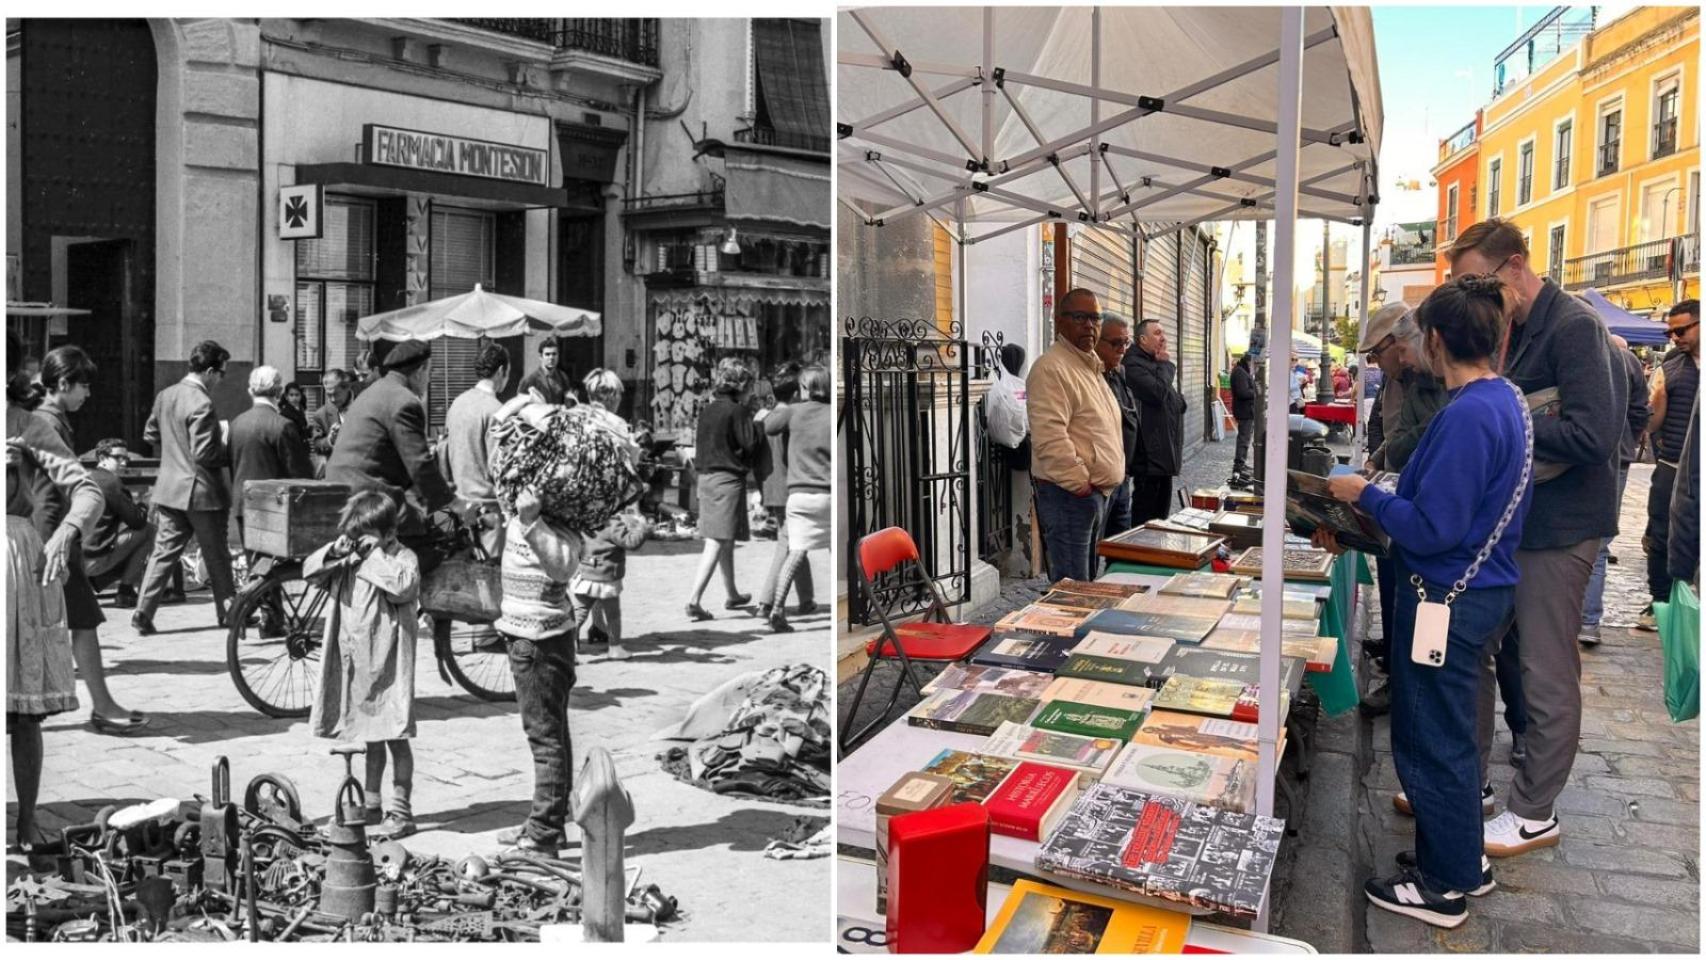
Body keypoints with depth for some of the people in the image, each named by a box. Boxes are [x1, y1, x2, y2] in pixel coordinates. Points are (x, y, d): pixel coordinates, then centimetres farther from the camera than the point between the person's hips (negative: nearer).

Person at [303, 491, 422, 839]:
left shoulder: (403, 558, -9)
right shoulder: (349, 559, 10)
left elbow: (403, 585, -27)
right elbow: (310, 572, 9)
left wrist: (376, 554, -19)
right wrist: (333, 552, -8)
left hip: (388, 663, -7)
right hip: (354, 663, 7)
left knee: (395, 738, 0)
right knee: (371, 738, 18)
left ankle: (401, 811, 8)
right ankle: (371, 806, 29)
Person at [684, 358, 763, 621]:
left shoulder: (707, 410, 11)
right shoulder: (736, 411, -11)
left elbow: (696, 449, 14)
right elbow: (751, 444, -11)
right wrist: (757, 421, 2)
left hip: (706, 478, 8)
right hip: (728, 480, -8)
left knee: (726, 541, 19)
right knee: (717, 542, -7)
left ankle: (732, 595, 32)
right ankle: (694, 600, -14)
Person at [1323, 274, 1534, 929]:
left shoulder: (1467, 415, -24)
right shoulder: (1506, 400, 7)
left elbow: (1431, 530, -26)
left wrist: (1364, 495, -12)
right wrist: (1362, 528, 13)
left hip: (1449, 599, -10)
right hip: (1481, 588, 10)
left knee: (1433, 744, 5)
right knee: (1452, 734, 22)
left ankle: (1445, 887, 20)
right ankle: (1461, 857, 37)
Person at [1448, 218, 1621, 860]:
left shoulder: (1573, 327, -16)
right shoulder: (1514, 330, 10)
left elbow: (1593, 436, -26)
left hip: (1557, 526, -9)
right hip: (1506, 518, 9)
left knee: (1547, 673, 3)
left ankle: (1534, 812, 18)